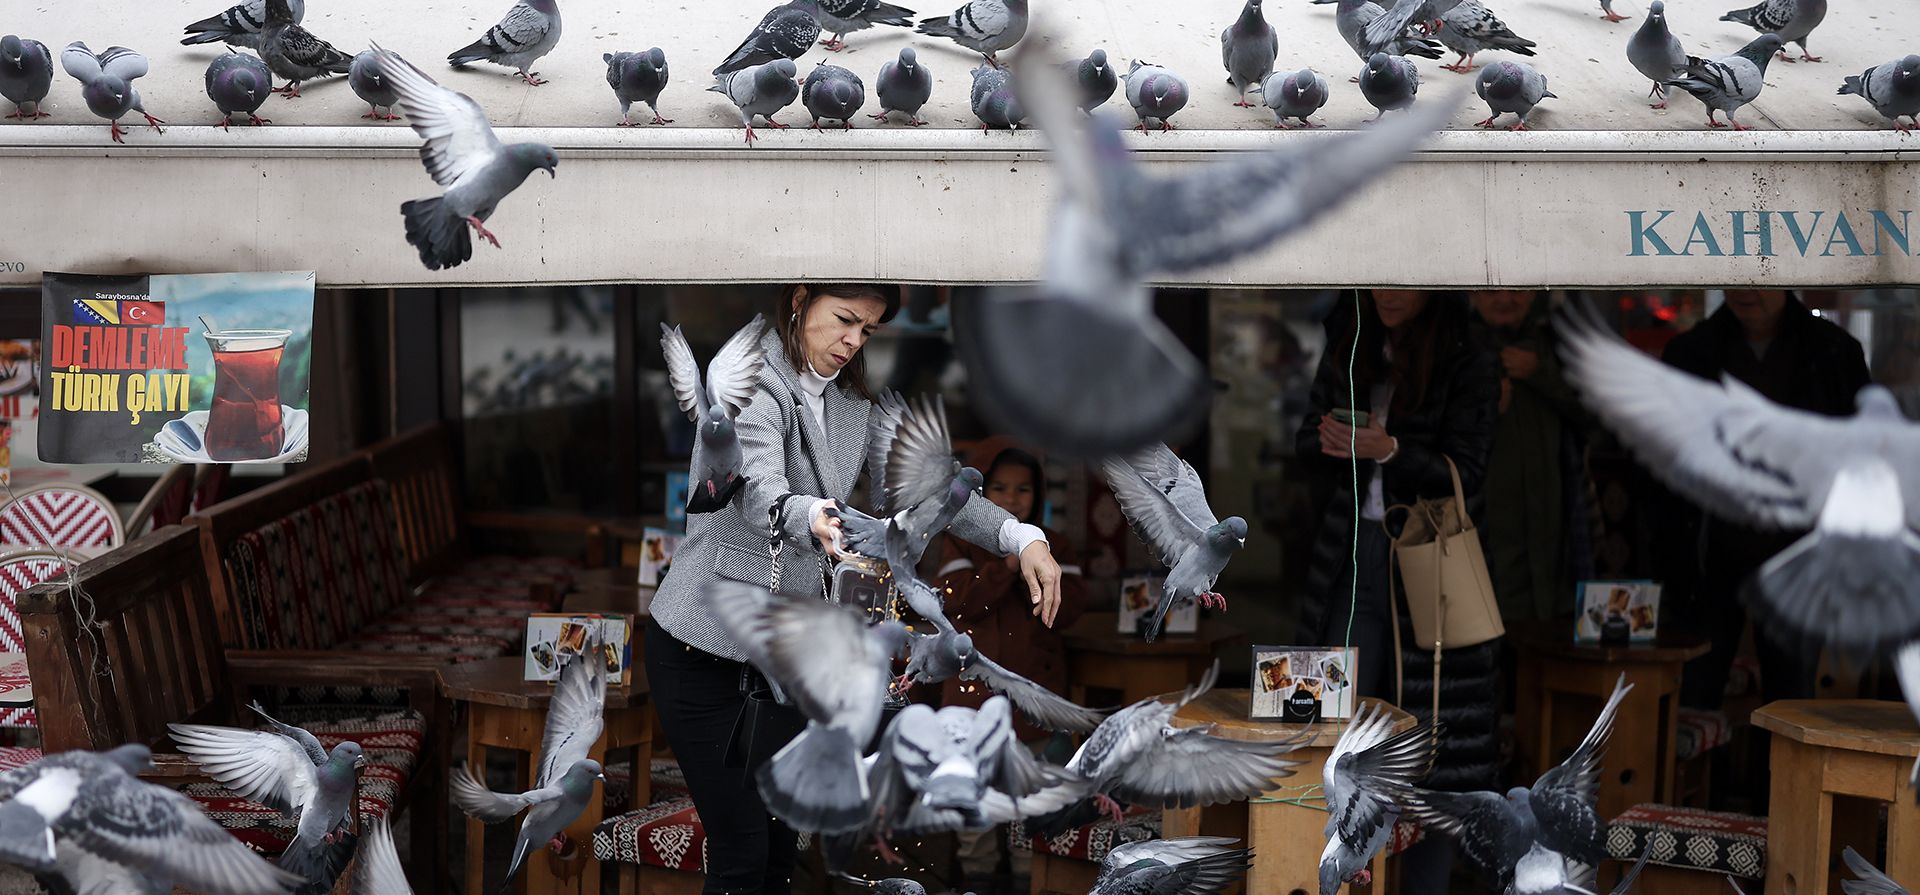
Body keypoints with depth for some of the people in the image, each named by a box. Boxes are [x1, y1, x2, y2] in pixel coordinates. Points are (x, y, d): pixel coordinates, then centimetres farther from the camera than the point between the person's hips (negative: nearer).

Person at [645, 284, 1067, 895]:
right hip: (704, 653, -7)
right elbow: (761, 498, -35)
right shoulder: (751, 388, -17)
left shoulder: (852, 404, 7)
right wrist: (814, 519, -58)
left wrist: (1021, 537, -10)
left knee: (781, 845, 8)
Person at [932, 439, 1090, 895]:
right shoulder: (961, 544, 1)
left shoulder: (1051, 545, 4)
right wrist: (1006, 564, -22)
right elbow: (958, 601, -15)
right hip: (975, 683, -1)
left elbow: (1067, 609, -7)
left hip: (1035, 685, 1)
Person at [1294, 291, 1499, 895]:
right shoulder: (1348, 349, 9)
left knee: (1429, 722, -2)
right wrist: (1329, 442, -10)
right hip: (1353, 554, 4)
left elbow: (1465, 475, -8)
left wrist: (1389, 451, -22)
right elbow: (1306, 440, 13)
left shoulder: (1468, 369, -4)